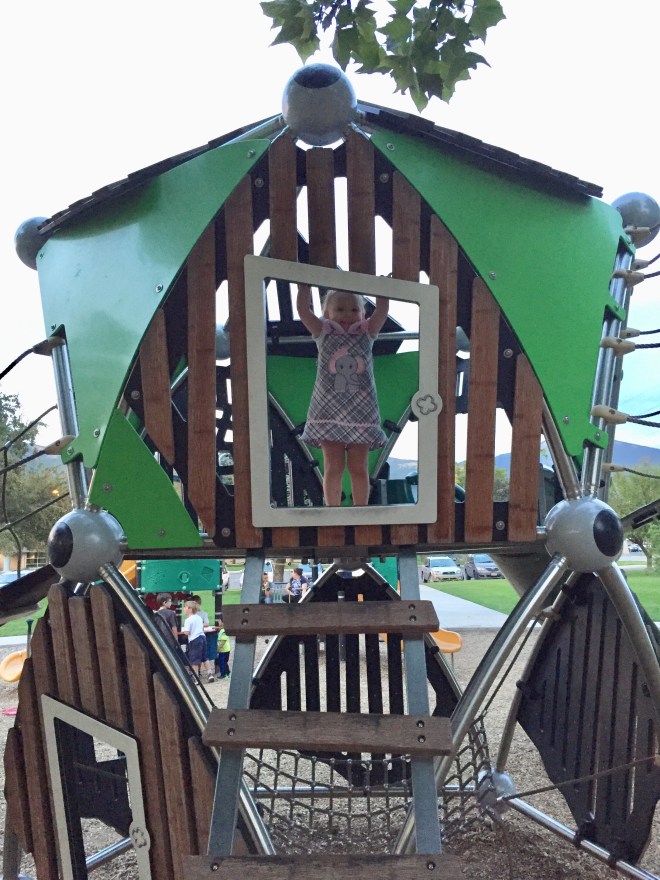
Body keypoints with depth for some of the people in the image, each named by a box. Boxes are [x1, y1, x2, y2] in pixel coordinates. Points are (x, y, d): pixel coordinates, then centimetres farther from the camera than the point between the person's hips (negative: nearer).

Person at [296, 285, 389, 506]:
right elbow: (303, 309, -5)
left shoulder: (367, 333, 7)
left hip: (361, 413, 1)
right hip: (329, 412, -1)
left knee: (359, 468, 7)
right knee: (333, 467, 4)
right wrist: (304, 285, -11)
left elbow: (382, 309, -5)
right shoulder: (324, 333, 6)